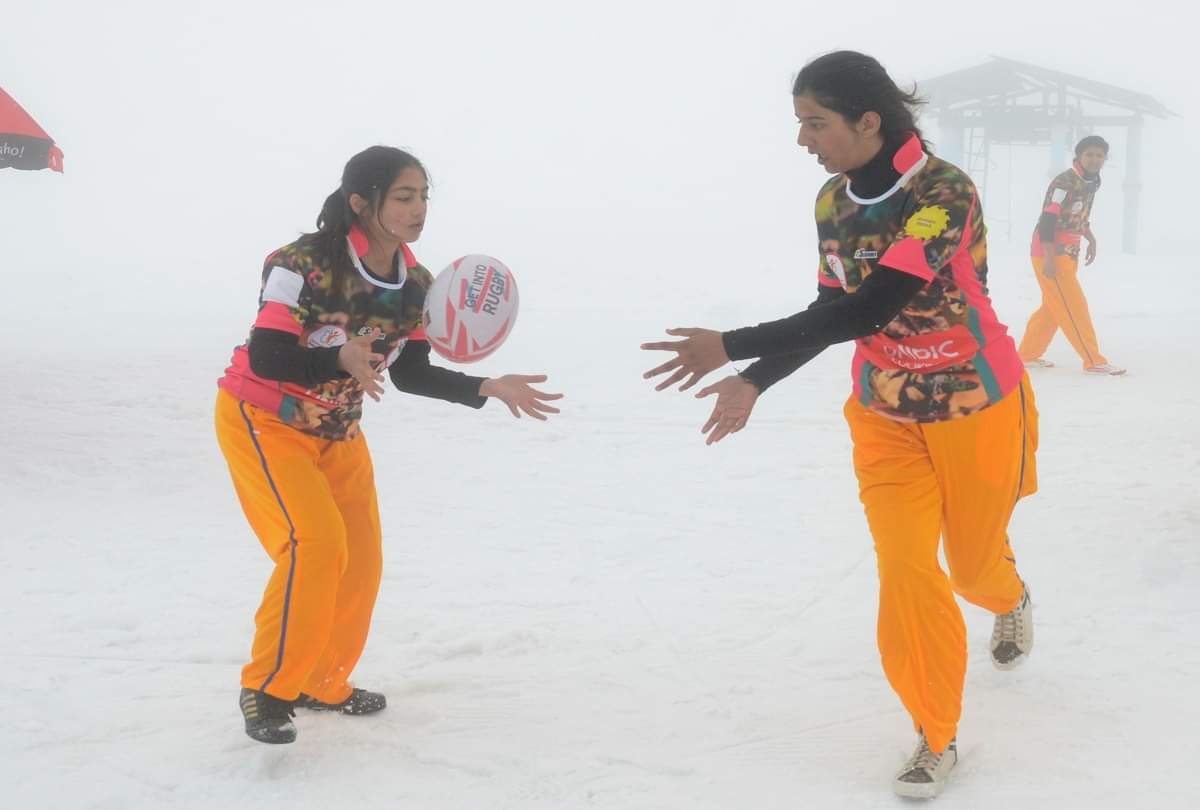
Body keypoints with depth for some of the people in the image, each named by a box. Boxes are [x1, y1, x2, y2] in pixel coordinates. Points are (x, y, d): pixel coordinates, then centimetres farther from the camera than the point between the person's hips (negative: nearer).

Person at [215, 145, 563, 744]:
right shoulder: (305, 263, -27)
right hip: (262, 419, -7)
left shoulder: (417, 284, -8)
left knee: (362, 558, 6)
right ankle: (267, 688, -6)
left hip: (337, 430, 7)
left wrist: (487, 388, -12)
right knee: (317, 540, -22)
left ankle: (322, 683, 28)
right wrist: (340, 358, -47)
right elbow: (265, 358, -29)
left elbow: (410, 374, 0)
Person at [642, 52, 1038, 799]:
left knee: (972, 561, 16)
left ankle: (1013, 601, 55)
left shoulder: (945, 192, -29)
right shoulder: (833, 201, -7)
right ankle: (937, 739, 11)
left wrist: (732, 347, -38)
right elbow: (832, 315, -1)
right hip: (886, 415, 4)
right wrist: (754, 384, -13)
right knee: (906, 573, -7)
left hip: (975, 407, -4)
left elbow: (865, 313, -36)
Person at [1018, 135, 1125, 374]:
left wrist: (1091, 239, 15)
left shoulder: (1091, 181, 10)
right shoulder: (1065, 182, -20)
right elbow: (1047, 219, -25)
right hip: (1050, 253, -10)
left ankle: (1028, 355, 25)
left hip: (1068, 253, 10)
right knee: (1073, 306, -7)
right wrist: (1049, 258, -28)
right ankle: (1094, 362, -4)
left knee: (1053, 307, 15)